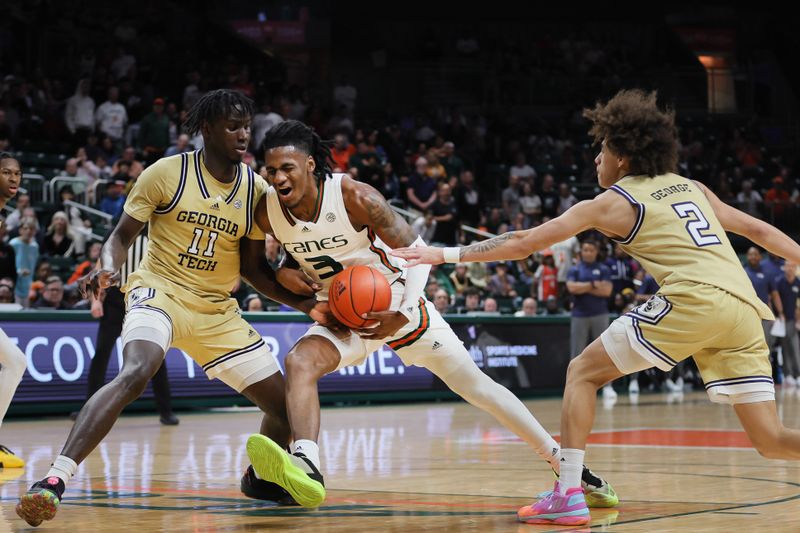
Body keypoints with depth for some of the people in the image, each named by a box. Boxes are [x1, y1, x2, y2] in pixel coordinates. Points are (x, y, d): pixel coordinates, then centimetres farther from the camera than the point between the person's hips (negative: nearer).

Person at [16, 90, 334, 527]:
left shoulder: (256, 190, 3)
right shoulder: (167, 174, -8)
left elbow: (252, 268, 9)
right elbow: (122, 236, -2)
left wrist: (307, 305, -2)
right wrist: (107, 268, -24)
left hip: (218, 311, 5)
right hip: (159, 291, -5)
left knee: (286, 405, 3)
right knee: (135, 373, -36)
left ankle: (259, 478, 34)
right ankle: (54, 480, -36)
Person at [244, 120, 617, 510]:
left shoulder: (354, 197, -26)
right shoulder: (268, 214, -14)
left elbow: (417, 251, -19)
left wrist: (403, 315, -28)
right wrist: (286, 273, -10)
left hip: (396, 304, -3)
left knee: (475, 385, 1)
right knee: (299, 361, -28)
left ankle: (568, 465, 12)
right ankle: (306, 468, -45)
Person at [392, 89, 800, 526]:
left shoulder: (612, 203, 12)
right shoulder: (691, 187, 27)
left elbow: (523, 244, 12)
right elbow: (759, 230, 29)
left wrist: (446, 254, 16)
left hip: (693, 298, -6)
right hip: (745, 307, 6)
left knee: (583, 371, 10)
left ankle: (568, 496, 3)